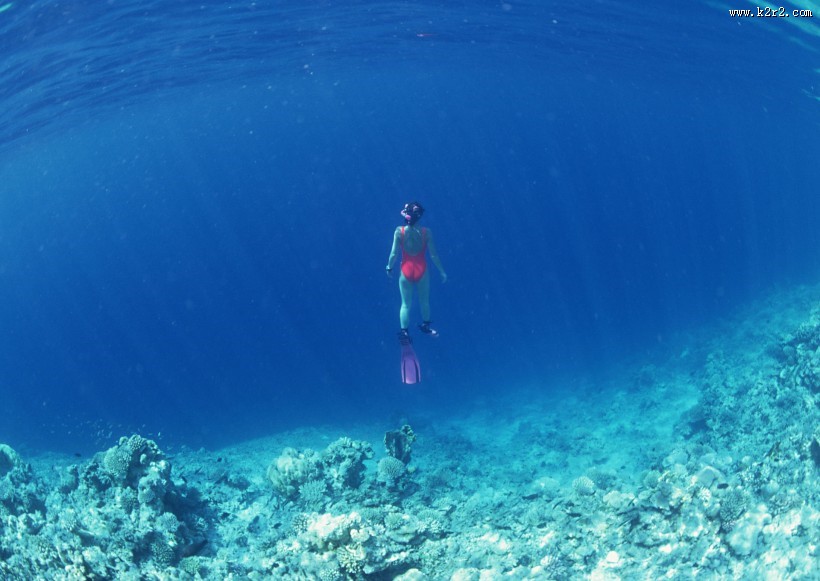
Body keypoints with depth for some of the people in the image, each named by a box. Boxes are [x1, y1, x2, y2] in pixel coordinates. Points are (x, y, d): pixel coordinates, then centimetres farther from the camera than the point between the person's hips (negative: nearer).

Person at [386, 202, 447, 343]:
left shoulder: (399, 231, -13)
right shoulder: (426, 232, -14)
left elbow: (394, 253, -10)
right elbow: (433, 255, -9)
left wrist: (389, 268, 7)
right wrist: (442, 271, 3)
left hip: (406, 270, 0)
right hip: (421, 270, 0)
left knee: (405, 304, 10)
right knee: (424, 301, 21)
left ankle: (404, 331, 3)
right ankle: (425, 325, 39)